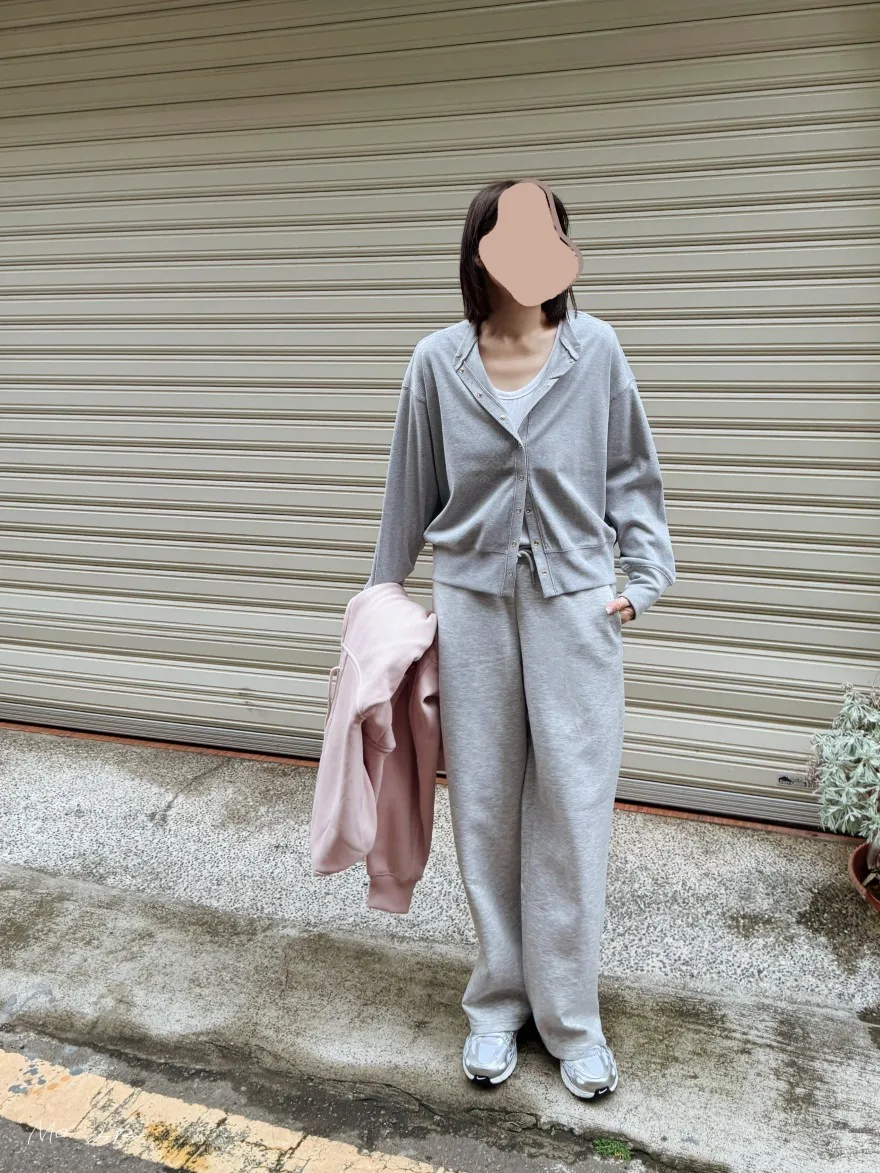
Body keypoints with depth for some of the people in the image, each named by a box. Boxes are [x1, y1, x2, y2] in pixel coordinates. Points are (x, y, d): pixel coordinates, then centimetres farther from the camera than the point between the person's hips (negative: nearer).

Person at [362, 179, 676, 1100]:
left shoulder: (594, 348, -2)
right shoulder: (437, 361, -2)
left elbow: (633, 472, 6)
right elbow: (410, 490, 7)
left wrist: (644, 574, 0)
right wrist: (383, 593, 12)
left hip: (574, 606, 0)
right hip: (472, 606, 1)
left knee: (572, 814, 4)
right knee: (484, 811, 9)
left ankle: (570, 1017, 23)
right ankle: (498, 1001, 29)